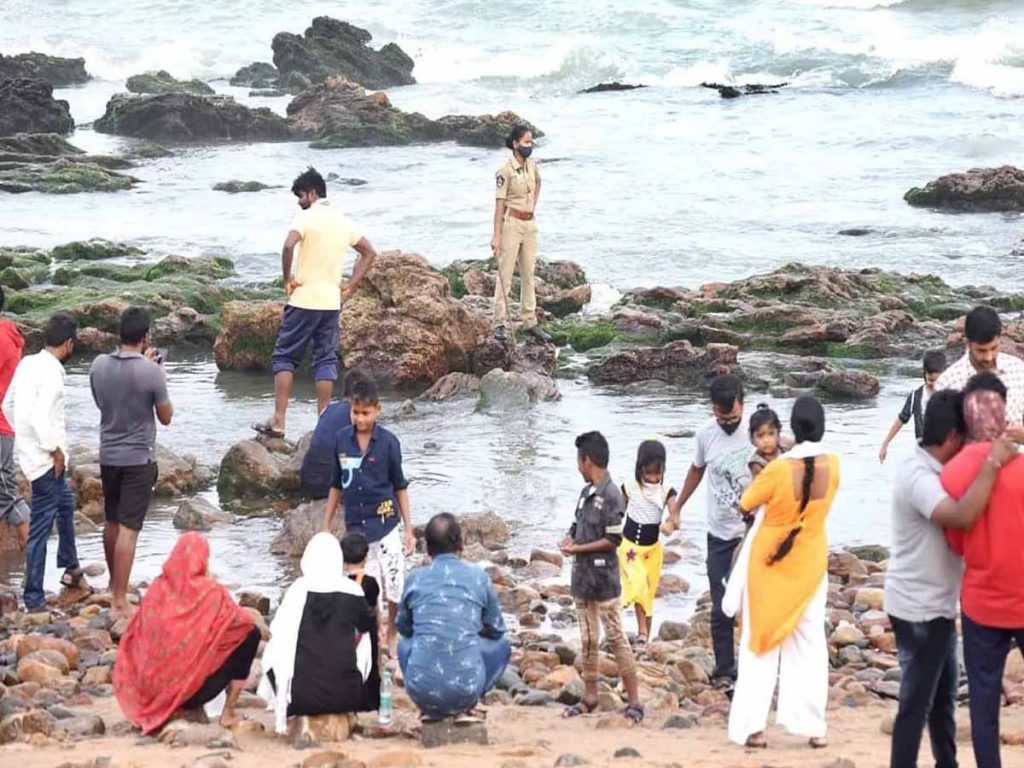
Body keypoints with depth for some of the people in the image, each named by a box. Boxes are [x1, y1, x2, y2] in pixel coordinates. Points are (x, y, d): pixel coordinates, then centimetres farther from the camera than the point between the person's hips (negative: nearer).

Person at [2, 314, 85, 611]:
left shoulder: (27, 363, 5)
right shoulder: (52, 371, -21)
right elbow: (42, 416, -29)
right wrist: (55, 449, -16)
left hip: (29, 450, 10)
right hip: (45, 459, -10)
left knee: (65, 503, 29)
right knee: (40, 527, -4)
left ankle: (70, 568, 45)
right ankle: (34, 600, 0)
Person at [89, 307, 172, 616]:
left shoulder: (99, 365, -3)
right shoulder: (151, 372, -18)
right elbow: (166, 417, -7)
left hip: (108, 455, 6)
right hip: (139, 459, -5)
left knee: (112, 523, 21)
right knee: (128, 529, -4)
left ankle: (114, 584, 39)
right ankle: (119, 600, -6)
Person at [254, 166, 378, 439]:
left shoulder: (307, 217, -9)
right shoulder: (343, 223, 12)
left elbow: (289, 245, -26)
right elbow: (369, 252, 19)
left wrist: (287, 278, -12)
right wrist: (350, 286, 15)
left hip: (304, 300, -6)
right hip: (332, 301, 6)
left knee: (285, 357, 2)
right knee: (326, 360, 8)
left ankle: (278, 420, -3)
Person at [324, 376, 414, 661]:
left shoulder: (388, 442, -6)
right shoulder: (342, 440, 0)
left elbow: (400, 487, 1)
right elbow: (337, 486, 10)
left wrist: (408, 530, 1)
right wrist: (326, 528, 12)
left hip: (385, 525, -2)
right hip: (355, 528, 2)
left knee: (394, 588, 0)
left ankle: (393, 635, 22)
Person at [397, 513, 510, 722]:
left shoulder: (415, 579, 6)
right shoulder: (478, 577, 3)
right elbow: (496, 630, 15)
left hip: (421, 692, 1)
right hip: (466, 688, -1)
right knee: (501, 645, 28)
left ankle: (431, 709, 17)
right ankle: (465, 706, 12)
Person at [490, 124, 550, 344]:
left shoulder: (532, 165, 6)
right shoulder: (506, 171, -13)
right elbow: (499, 203, -14)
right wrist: (496, 236, -16)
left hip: (530, 224, 7)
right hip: (511, 223, -7)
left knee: (529, 275, 10)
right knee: (505, 274, -4)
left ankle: (530, 322, 16)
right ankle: (500, 324, -2)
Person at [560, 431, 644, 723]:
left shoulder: (611, 495, -15)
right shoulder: (586, 493, 9)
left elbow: (613, 540, -18)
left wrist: (579, 549, -16)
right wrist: (570, 539, -1)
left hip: (604, 580, -8)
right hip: (582, 578, 8)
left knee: (616, 638, -6)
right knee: (588, 639, 14)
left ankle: (634, 701, -3)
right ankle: (590, 697, 22)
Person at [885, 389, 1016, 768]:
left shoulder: (934, 470, 6)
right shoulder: (918, 476, -26)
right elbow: (963, 516, -41)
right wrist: (992, 464, -34)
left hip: (936, 605, 10)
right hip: (918, 609, -10)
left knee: (944, 692, 21)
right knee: (916, 701, -2)